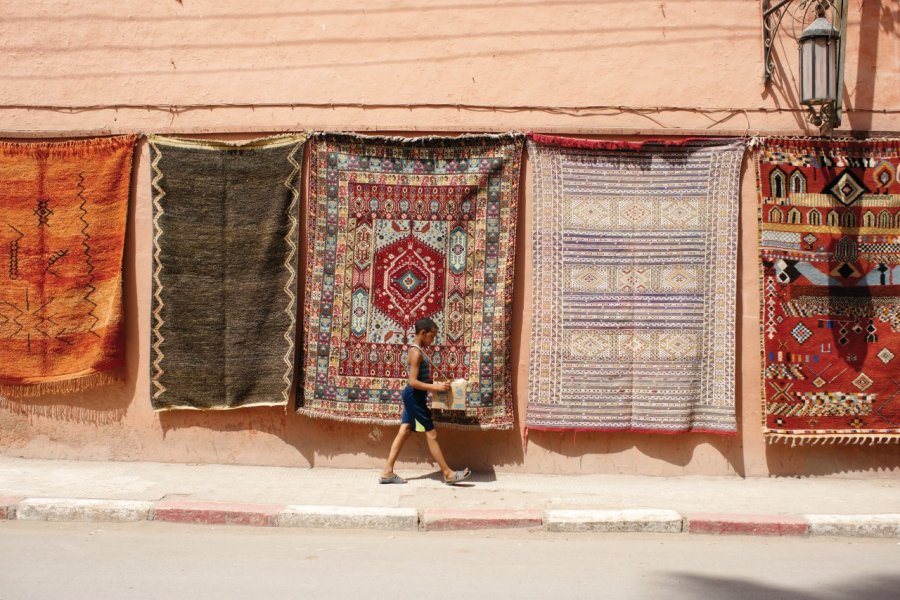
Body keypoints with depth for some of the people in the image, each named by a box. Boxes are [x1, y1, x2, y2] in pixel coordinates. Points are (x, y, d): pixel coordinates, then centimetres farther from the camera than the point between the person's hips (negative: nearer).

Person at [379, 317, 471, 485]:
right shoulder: (416, 352, -19)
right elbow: (413, 382, -25)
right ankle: (448, 474, 2)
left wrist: (436, 384, 11)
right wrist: (436, 387, -26)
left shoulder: (417, 350, 13)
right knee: (431, 434, -4)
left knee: (404, 432, 10)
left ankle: (387, 473, 11)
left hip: (413, 397, 10)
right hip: (415, 397, -10)